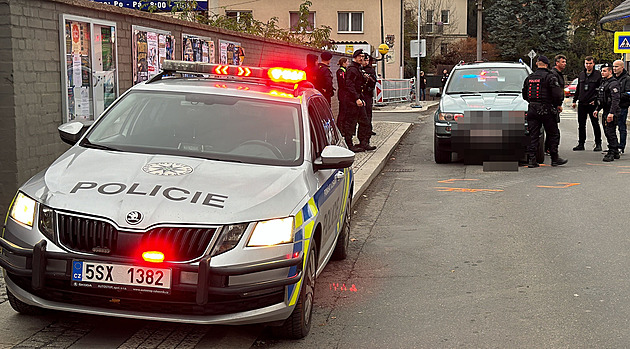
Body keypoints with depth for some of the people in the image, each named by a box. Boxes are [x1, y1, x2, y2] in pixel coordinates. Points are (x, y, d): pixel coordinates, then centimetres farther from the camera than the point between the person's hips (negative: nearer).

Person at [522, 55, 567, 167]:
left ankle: (531, 159, 3)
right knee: (553, 134, 7)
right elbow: (557, 94, -15)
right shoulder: (550, 77, -8)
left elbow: (524, 95, 17)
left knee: (533, 135, 7)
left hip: (532, 109, 5)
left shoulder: (529, 78, 10)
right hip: (546, 110, -5)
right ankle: (555, 158, 10)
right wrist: (557, 104, 3)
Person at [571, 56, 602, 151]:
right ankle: (581, 143, 16)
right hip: (581, 104, 5)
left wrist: (596, 100, -12)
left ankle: (598, 144, 9)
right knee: (581, 125, 9)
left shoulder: (598, 74, -3)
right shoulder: (581, 74, 12)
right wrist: (574, 100, 16)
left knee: (595, 125, 1)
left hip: (592, 104, -5)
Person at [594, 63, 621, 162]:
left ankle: (612, 153, -7)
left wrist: (611, 113, -28)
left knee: (611, 133, -10)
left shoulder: (613, 83, -14)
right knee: (607, 132, 13)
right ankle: (615, 152, 22)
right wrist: (597, 109, 21)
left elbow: (615, 100, -22)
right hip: (605, 112, 10)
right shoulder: (604, 82, 18)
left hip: (611, 113, -10)